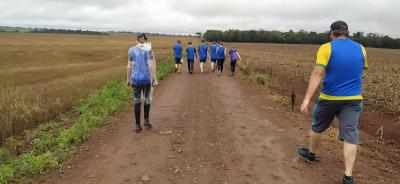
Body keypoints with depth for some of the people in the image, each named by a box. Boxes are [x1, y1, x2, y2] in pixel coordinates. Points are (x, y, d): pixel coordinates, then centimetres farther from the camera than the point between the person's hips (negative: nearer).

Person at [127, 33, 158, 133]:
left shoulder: (131, 50, 4)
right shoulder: (148, 49, -3)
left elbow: (129, 66, 3)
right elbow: (151, 66, -9)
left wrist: (128, 79, 13)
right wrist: (155, 79, -5)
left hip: (135, 79, 2)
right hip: (146, 78, -1)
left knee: (137, 102, 9)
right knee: (147, 99, 20)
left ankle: (138, 125, 10)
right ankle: (146, 120, 15)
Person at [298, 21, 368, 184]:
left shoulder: (326, 48, -9)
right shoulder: (360, 49, 5)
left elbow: (317, 74, -20)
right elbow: (361, 71, 20)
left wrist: (307, 99, -23)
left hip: (329, 98, -3)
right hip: (353, 99, 3)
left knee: (317, 127, 19)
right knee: (350, 135, 0)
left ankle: (310, 153, 40)